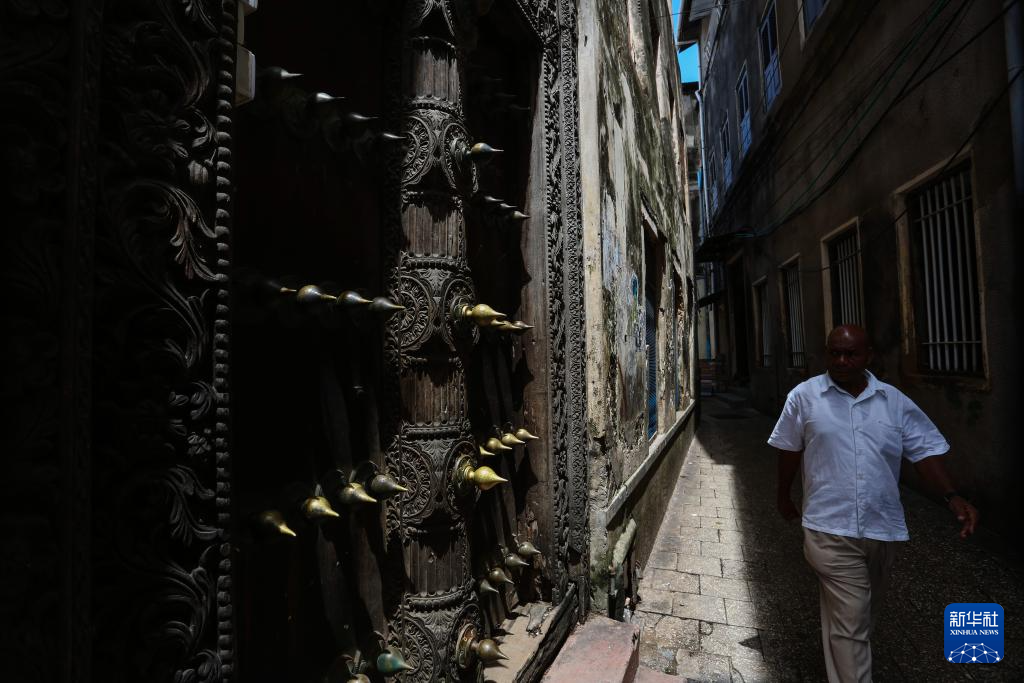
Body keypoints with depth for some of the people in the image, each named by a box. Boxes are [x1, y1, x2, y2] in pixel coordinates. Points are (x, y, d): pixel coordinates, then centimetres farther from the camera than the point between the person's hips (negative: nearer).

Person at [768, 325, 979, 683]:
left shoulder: (895, 400, 1)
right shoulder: (804, 396, -7)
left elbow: (925, 449, 2)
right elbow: (789, 450, 1)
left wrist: (952, 495, -15)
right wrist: (783, 496, 9)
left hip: (883, 526, 5)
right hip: (832, 528, -4)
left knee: (865, 609, 26)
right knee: (849, 619, -1)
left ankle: (840, 654, 52)